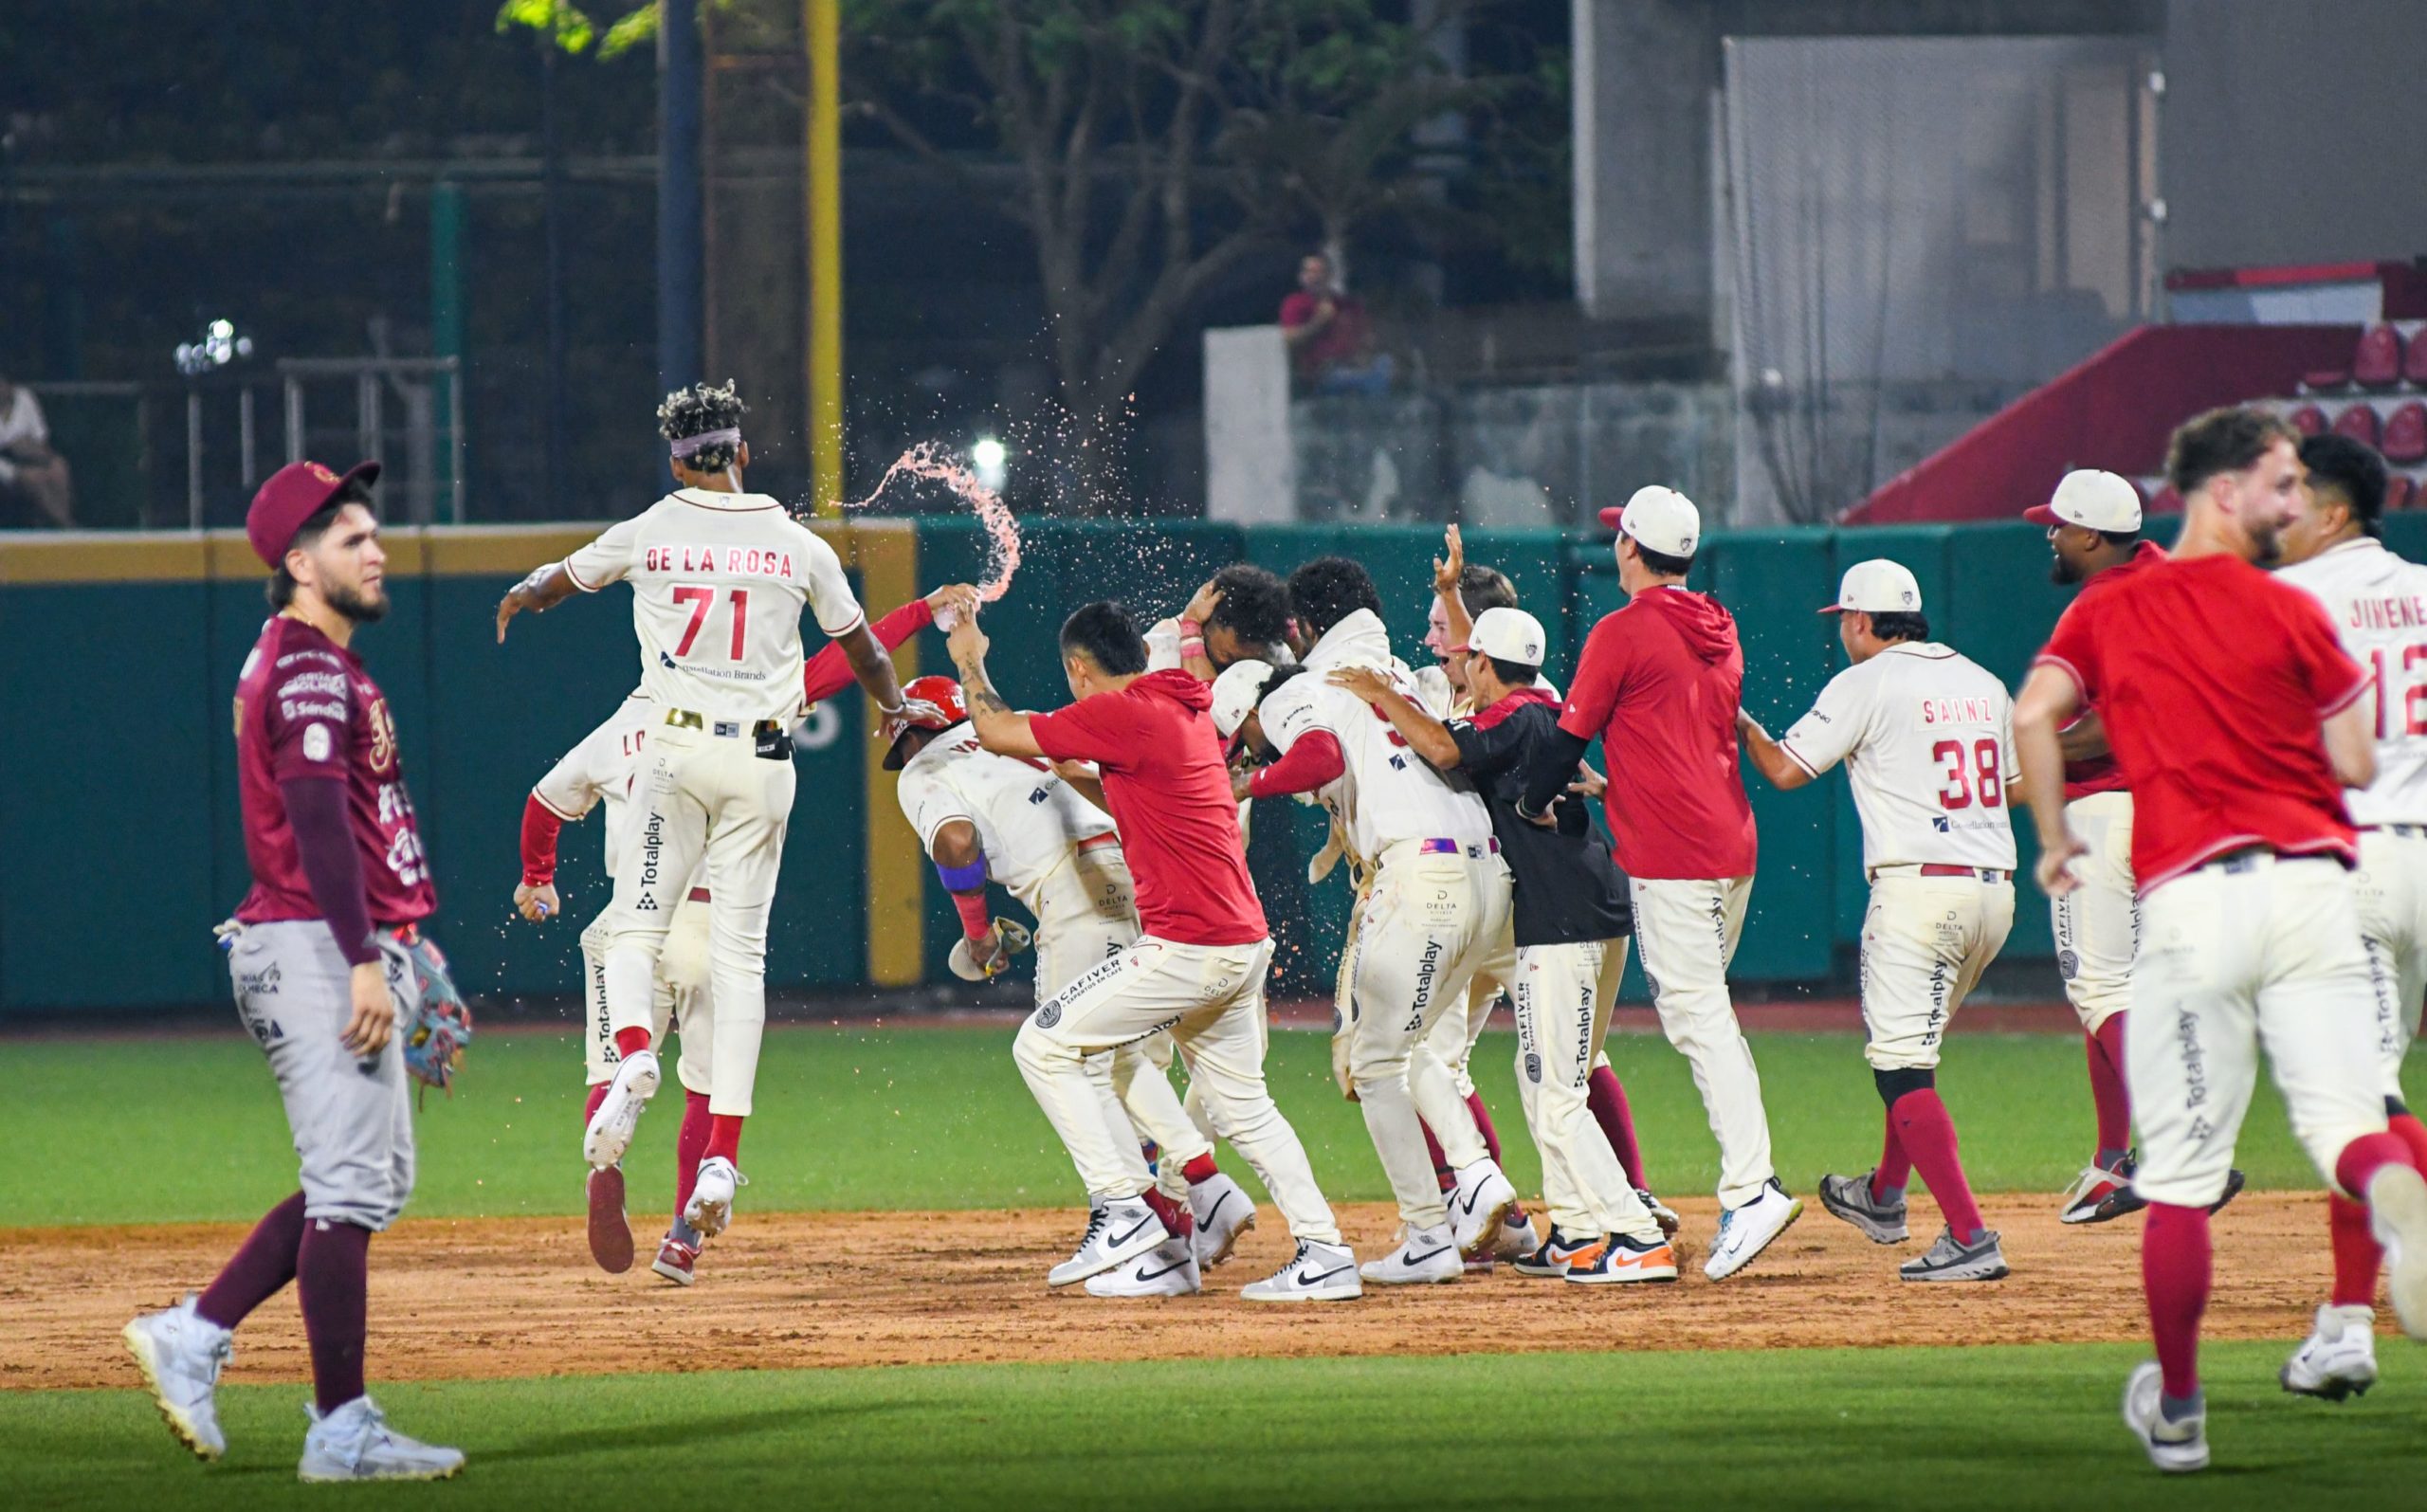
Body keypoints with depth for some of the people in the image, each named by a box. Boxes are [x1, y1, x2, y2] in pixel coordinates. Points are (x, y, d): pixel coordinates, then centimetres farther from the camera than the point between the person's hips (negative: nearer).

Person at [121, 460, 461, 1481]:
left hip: (346, 950, 11)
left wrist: (394, 944, 24)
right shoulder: (310, 670, -13)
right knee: (352, 1186, -9)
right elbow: (318, 822, -22)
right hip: (318, 948, -11)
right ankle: (343, 1432, -8)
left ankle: (192, 1336, 13)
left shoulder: (302, 662, 20)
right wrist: (365, 963, -27)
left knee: (371, 1181, 14)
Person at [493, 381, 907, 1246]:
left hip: (678, 751, -1)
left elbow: (565, 578, 22)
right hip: (764, 761, 1)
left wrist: (520, 598, 47)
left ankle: (632, 1055, -27)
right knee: (740, 955, 3)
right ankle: (721, 1157, -5)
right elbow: (859, 647, 19)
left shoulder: (650, 533, 2)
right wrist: (897, 709, 41)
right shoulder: (799, 546, 5)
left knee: (635, 932, 6)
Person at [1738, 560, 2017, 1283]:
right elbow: (2013, 783, 23)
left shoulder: (1866, 684, -5)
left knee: (1901, 1067, -8)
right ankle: (1884, 1197, 41)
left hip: (1919, 890, -8)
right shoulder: (1982, 683, 15)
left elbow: (1785, 769, -4)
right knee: (1911, 1045, 27)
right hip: (1996, 890, 8)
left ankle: (1969, 1237, -20)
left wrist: (1743, 726, 16)